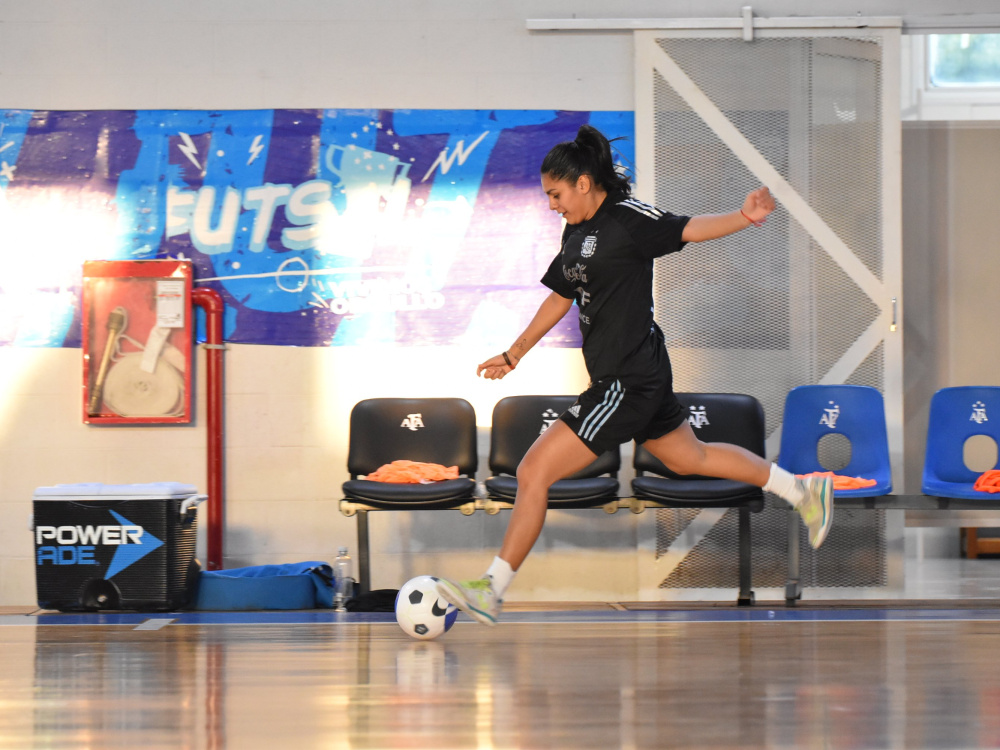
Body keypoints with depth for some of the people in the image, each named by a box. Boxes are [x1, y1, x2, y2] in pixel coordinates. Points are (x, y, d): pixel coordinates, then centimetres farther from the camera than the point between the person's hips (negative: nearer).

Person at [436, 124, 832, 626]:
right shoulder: (577, 232, 12)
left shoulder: (626, 218, -14)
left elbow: (688, 229, -24)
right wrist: (514, 354, 27)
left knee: (534, 471, -11)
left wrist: (744, 218, -42)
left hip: (627, 383, -10)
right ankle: (801, 490, 38)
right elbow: (560, 297, 23)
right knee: (689, 458, 26)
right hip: (637, 376, 10)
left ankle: (491, 590, -6)